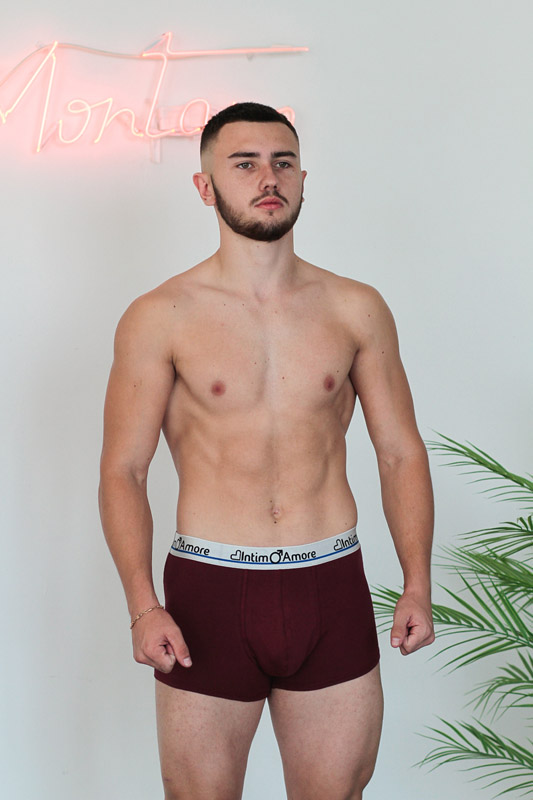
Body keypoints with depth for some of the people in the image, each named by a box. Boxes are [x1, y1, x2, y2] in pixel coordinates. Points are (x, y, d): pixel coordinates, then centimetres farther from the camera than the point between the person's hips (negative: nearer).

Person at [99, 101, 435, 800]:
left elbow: (401, 450, 8)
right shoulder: (161, 318, -2)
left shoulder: (356, 309, 5)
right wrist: (143, 605, -14)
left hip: (334, 591, 2)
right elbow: (123, 469, -3)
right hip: (210, 593, -2)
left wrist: (417, 583, -2)